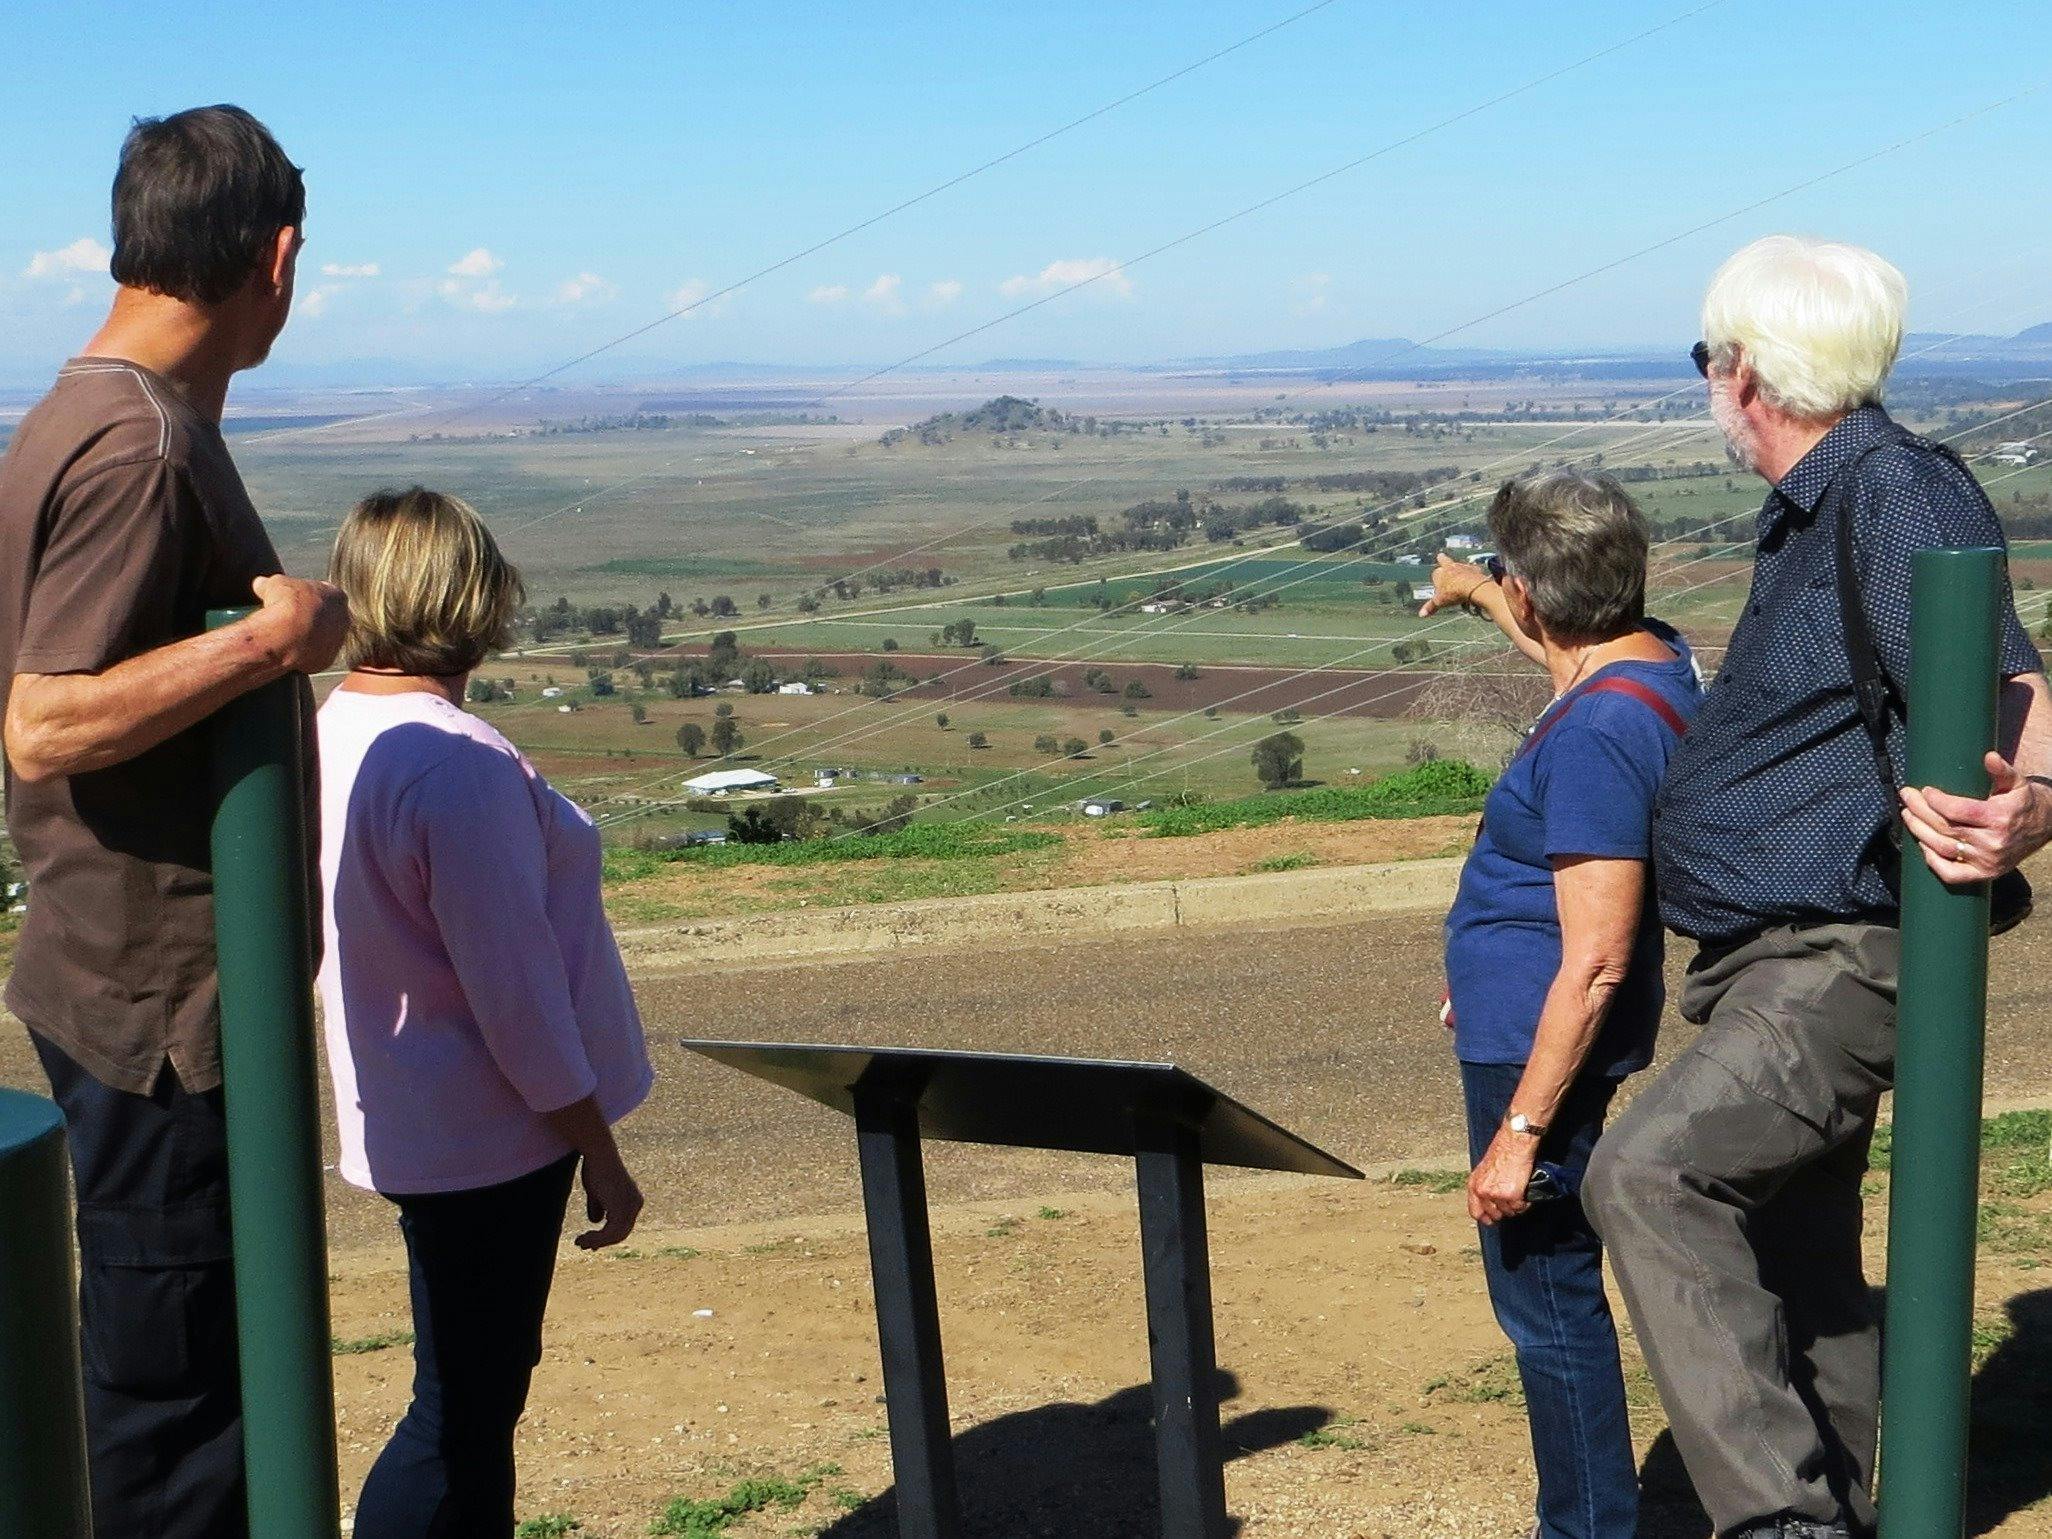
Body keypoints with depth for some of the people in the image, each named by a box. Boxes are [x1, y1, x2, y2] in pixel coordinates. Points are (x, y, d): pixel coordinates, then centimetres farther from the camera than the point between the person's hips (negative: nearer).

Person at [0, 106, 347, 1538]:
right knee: (177, 1386, 2)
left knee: (185, 1373, 22)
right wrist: (276, 636, -24)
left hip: (162, 980, 10)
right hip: (161, 1003, -10)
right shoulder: (138, 452, -22)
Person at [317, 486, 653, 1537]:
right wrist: (599, 1153, -12)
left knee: (479, 1385, 22)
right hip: (490, 1134, -9)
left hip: (408, 1123, 9)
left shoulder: (329, 735, 3)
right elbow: (513, 981, -22)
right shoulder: (459, 763, -25)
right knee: (459, 1414, 1)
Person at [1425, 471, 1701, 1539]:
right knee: (1550, 1295, 19)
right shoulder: (1656, 657, 3)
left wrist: (1520, 1129, -23)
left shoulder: (1597, 736, -26)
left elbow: (1596, 964, -26)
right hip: (1524, 1035, 10)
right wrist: (1473, 595, 47)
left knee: (1547, 1300, 0)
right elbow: (1558, 649, 31)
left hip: (1537, 1049, -10)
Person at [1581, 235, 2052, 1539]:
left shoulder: (1899, 490, -16)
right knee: (1796, 1272, 18)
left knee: (1650, 1172, -28)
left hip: (1838, 967, -11)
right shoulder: (1812, 513, 15)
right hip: (1789, 968, 11)